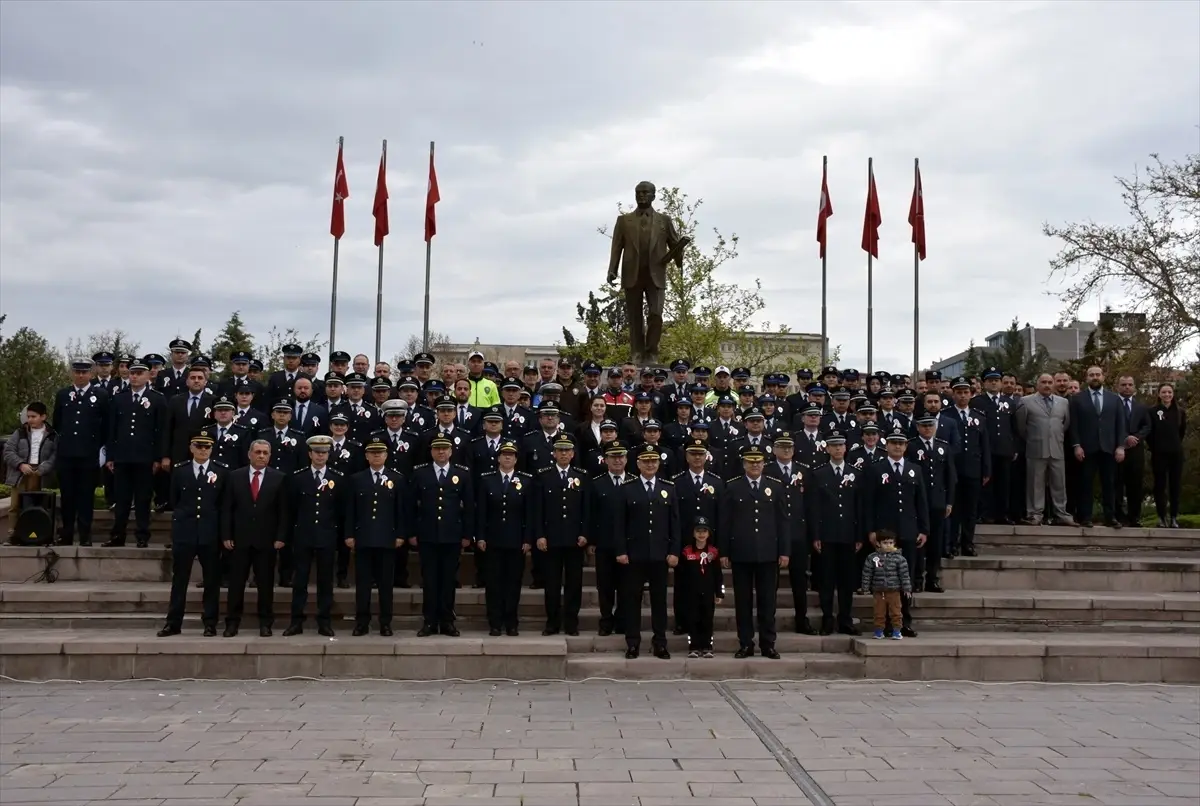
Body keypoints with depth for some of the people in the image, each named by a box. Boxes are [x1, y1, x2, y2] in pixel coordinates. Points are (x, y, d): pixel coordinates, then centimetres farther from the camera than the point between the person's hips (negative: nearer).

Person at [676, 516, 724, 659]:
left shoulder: (714, 552, 2)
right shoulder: (686, 552, -2)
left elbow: (718, 575, 5)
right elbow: (680, 575, 0)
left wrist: (719, 593, 3)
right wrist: (680, 594, -1)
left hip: (708, 593, 1)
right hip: (691, 593, -1)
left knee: (707, 620, 5)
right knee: (693, 620, 1)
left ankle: (707, 647, 12)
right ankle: (694, 647, 7)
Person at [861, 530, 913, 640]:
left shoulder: (899, 558, -4)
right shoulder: (872, 558, -1)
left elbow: (904, 574, -2)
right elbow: (867, 573, 3)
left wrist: (907, 588, -3)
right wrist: (865, 587, 2)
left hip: (894, 590, -1)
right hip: (878, 591, 1)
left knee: (895, 612, 3)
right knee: (879, 612, 9)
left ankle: (896, 631, 12)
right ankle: (879, 630, 19)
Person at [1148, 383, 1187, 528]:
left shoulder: (1180, 412, 4)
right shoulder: (1153, 412, -4)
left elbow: (1183, 431, 17)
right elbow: (1149, 432, 1)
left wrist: (1176, 444, 15)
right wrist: (1154, 448, 1)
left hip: (1176, 453, 2)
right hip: (1159, 454, -2)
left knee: (1175, 485, 4)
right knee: (1160, 486, 1)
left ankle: (1174, 517, 9)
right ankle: (1161, 517, 6)